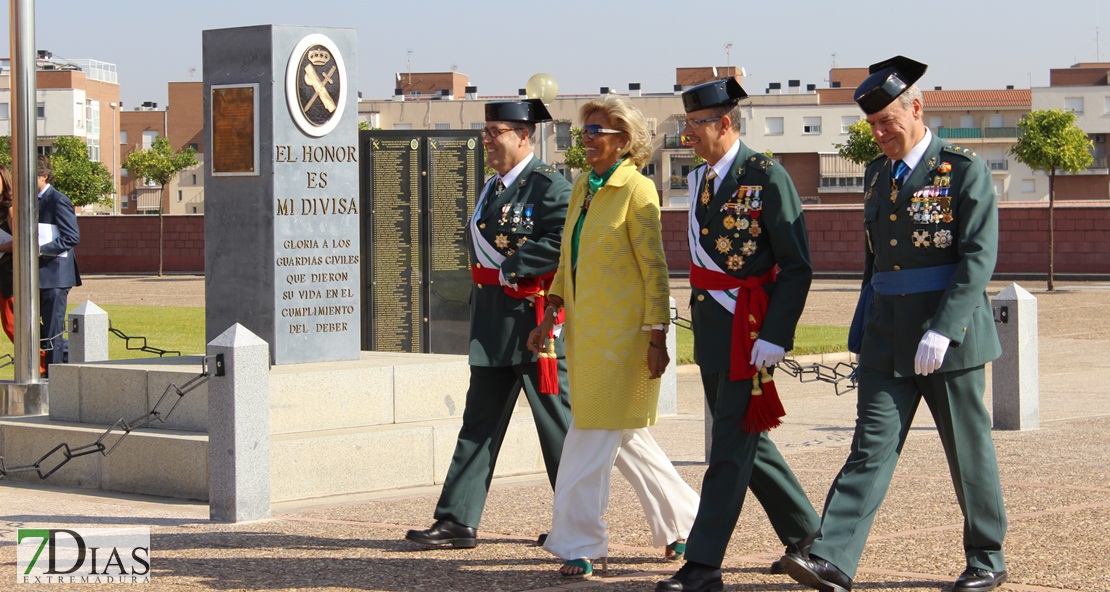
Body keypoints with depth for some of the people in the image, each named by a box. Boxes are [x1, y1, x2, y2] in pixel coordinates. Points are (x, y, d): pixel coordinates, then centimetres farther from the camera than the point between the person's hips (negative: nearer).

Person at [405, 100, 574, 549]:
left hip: (533, 318, -9)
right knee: (479, 423, 7)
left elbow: (563, 241, -24)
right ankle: (458, 521, 9)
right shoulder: (494, 187, 16)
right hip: (491, 325, 9)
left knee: (558, 424, 1)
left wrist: (509, 270, -20)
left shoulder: (548, 184, -11)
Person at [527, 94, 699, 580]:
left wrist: (657, 338, -14)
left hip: (621, 334, -8)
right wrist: (550, 316, 15)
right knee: (624, 436, 14)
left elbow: (655, 270, -12)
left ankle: (580, 545, -2)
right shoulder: (582, 188, 13)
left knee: (595, 435, -8)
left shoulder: (636, 190, -10)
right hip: (585, 331, 8)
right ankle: (684, 519, 27)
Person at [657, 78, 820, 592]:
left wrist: (775, 336, -18)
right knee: (747, 440, 16)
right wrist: (699, 322, 18)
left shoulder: (767, 178, -12)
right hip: (710, 329, 9)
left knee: (732, 446, -6)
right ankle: (806, 535, 30)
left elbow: (798, 267, -13)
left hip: (750, 330, -8)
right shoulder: (698, 178, 11)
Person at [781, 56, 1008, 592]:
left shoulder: (966, 172, -7)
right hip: (888, 341, 5)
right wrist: (864, 338, 19)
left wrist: (942, 330, -23)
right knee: (871, 449, -4)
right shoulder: (877, 174, 14)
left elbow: (979, 257, -14)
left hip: (950, 338, -5)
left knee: (969, 454, 6)